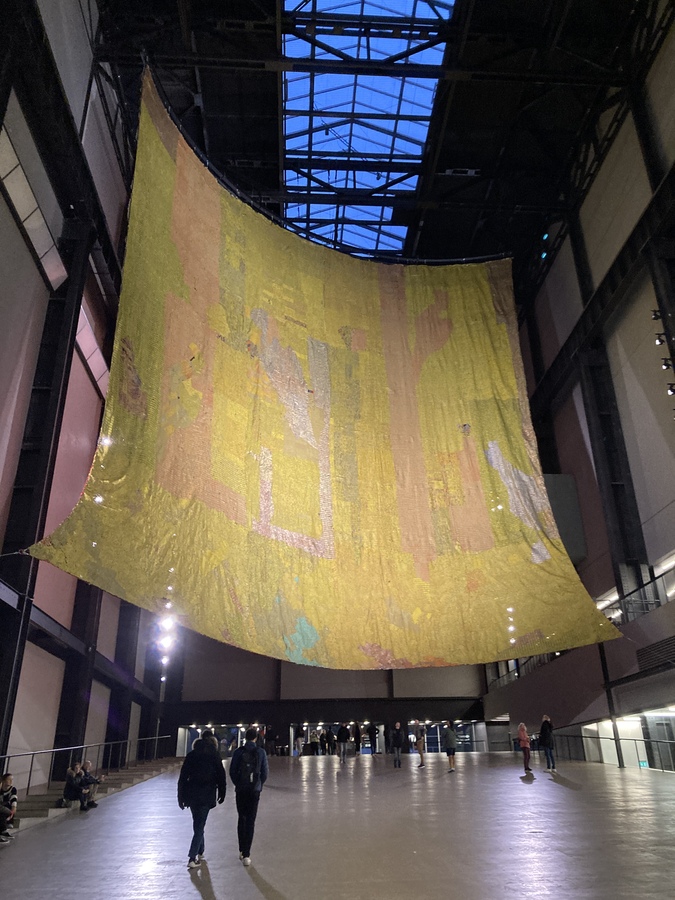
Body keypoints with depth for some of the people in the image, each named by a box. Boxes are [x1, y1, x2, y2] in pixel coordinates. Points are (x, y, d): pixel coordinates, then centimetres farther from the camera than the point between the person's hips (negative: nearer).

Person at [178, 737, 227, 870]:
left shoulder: (190, 756, 4)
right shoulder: (214, 756, 0)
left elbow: (183, 777, 3)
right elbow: (220, 775, 1)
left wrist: (181, 797, 7)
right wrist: (221, 793, 10)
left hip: (191, 794, 3)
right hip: (207, 795, -3)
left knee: (197, 824, 21)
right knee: (199, 825, 2)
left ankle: (200, 852, 30)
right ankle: (192, 858, -7)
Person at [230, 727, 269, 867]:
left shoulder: (238, 751, -4)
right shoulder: (261, 752, -5)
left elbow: (232, 771, -2)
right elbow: (265, 772, -2)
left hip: (240, 790, 1)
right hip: (254, 790, -1)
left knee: (242, 818, 17)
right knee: (250, 821, 3)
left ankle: (242, 850, 22)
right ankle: (246, 855, -1)